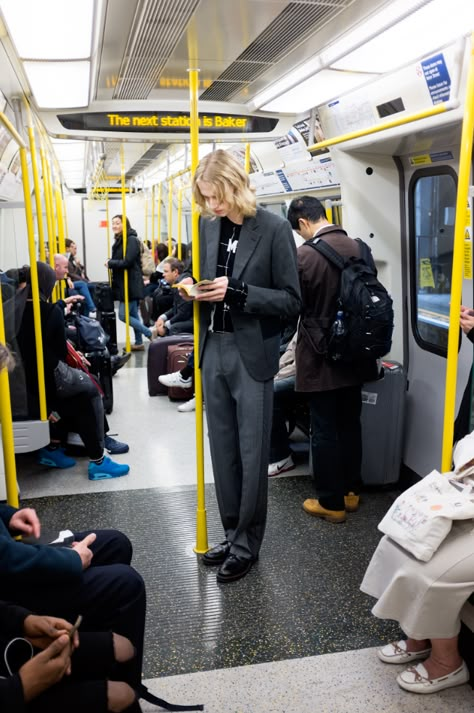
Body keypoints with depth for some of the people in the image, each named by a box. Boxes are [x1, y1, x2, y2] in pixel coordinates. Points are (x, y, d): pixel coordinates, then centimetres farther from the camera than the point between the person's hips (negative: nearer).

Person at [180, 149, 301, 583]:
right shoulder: (208, 226, 6)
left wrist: (237, 292, -21)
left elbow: (291, 300, -11)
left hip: (251, 355, -5)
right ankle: (232, 535, 29)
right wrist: (194, 288, -4)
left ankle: (247, 545, 20)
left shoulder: (274, 229, -10)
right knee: (223, 452, 14)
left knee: (251, 454, 5)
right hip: (213, 350, 6)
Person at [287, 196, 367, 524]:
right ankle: (351, 491, 29)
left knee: (324, 431, 5)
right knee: (350, 425, 16)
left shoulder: (305, 255, -17)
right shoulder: (359, 248, 0)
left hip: (320, 356, -6)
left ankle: (331, 502, 14)